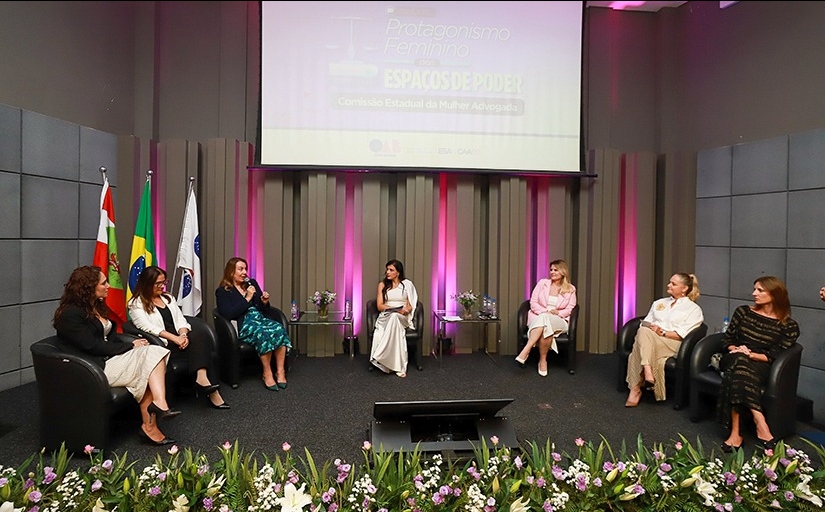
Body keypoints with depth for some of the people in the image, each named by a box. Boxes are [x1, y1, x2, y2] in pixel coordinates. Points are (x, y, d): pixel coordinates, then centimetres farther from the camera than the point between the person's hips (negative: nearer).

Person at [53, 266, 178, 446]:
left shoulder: (96, 306, 16)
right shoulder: (71, 314, -12)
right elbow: (94, 347, -18)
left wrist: (131, 342, -3)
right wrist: (130, 347, -13)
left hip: (109, 358, 8)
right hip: (95, 367, -8)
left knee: (153, 353, -20)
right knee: (150, 355, -22)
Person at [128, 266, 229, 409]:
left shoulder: (168, 298, 23)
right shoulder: (136, 304, 4)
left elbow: (181, 320, 14)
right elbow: (148, 327, -11)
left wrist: (183, 335, -9)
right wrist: (175, 338, -21)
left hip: (179, 340, 6)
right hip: (161, 345, -6)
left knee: (200, 345, -29)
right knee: (199, 347, -30)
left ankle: (203, 380, -48)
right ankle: (211, 391, -38)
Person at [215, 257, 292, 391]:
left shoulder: (252, 283, 22)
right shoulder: (222, 291, 8)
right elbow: (228, 314, -9)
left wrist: (265, 302, 2)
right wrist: (247, 298, -8)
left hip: (262, 318, 5)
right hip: (244, 325, -5)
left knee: (280, 329, -31)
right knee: (264, 333, -37)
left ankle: (280, 372, -29)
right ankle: (267, 373, -25)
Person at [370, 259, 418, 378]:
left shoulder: (407, 284, 11)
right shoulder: (382, 285, 13)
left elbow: (410, 306, 8)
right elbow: (379, 306, 3)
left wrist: (406, 310, -17)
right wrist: (395, 308, -14)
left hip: (402, 318, 0)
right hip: (386, 317, 0)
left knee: (395, 317, -40)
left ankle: (380, 357, -42)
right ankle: (398, 367, -43)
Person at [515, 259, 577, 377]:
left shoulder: (570, 289, 9)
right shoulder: (542, 283, 9)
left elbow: (569, 310, 4)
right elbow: (533, 303, 3)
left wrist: (557, 313, -15)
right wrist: (545, 311, -13)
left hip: (559, 321, 0)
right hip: (538, 318, 0)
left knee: (545, 320, -38)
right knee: (546, 327, -39)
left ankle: (526, 351, -37)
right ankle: (543, 360, -36)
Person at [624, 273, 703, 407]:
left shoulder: (694, 309, 12)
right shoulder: (659, 303, 28)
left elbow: (683, 335, -2)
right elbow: (645, 322, 18)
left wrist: (662, 332, -14)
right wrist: (649, 328, -6)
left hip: (673, 344, -4)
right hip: (649, 340, 4)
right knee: (643, 331, -35)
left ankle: (635, 389, -36)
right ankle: (647, 370, -42)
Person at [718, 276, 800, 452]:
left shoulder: (789, 325, 4)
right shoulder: (743, 311, 12)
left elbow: (775, 356, -4)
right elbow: (727, 339, 13)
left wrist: (750, 355, -19)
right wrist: (736, 349, -8)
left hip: (760, 366, -2)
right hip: (733, 360, 2)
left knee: (740, 367, -38)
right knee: (738, 361, -37)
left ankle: (736, 432, -42)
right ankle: (759, 423, -40)